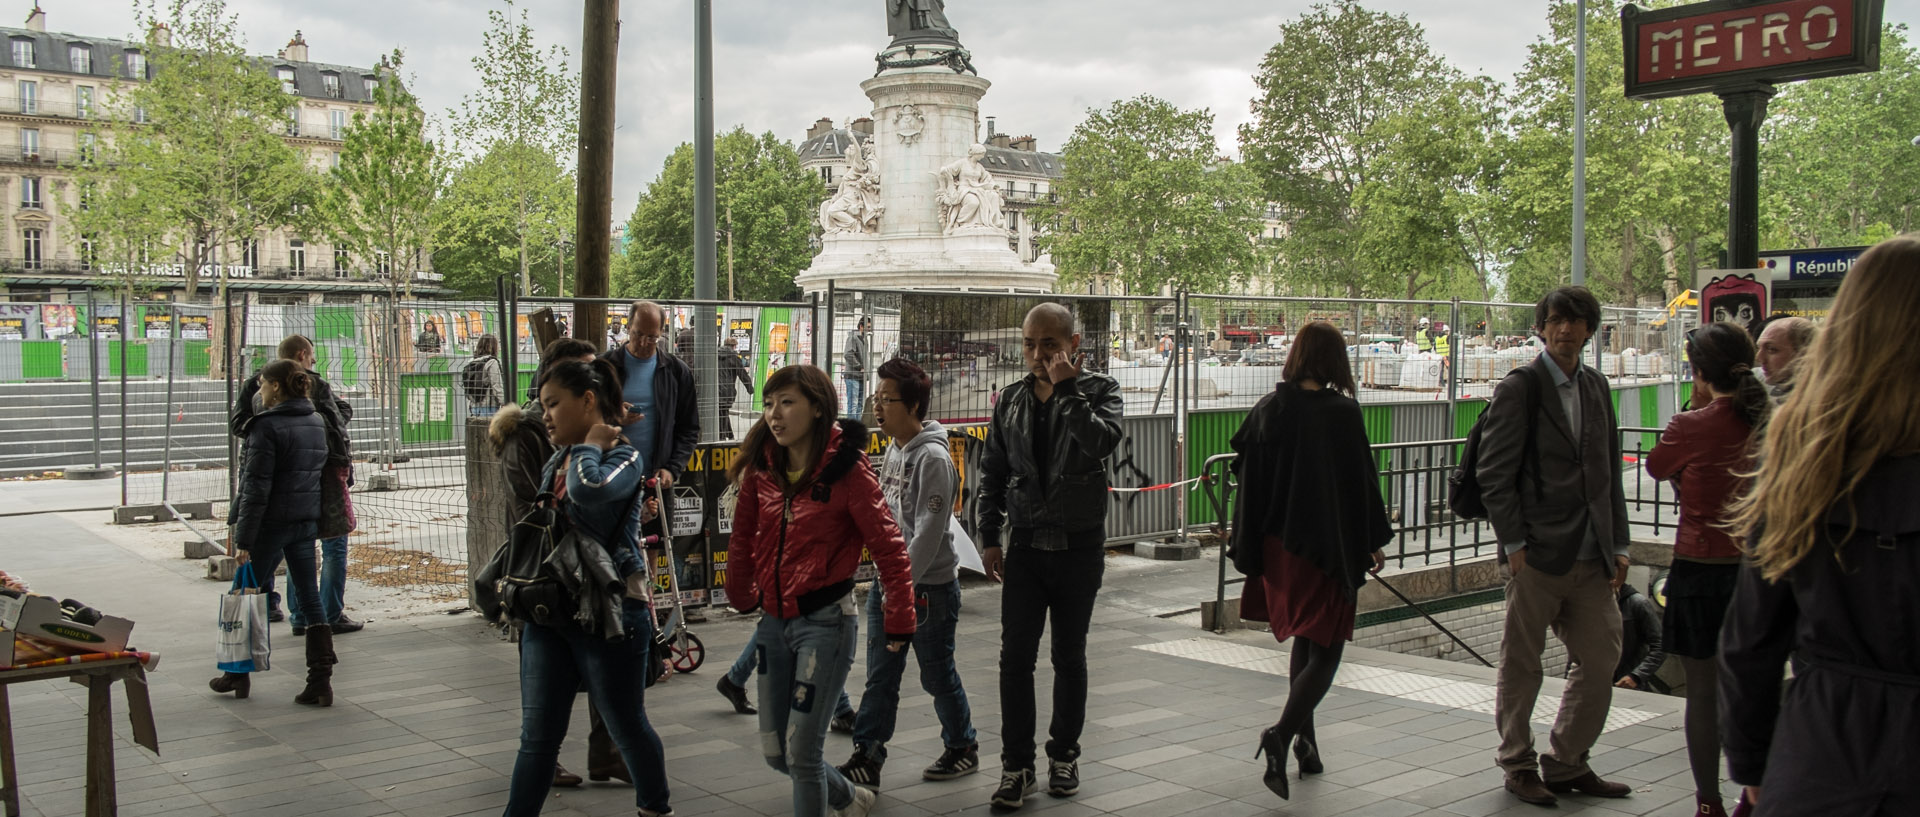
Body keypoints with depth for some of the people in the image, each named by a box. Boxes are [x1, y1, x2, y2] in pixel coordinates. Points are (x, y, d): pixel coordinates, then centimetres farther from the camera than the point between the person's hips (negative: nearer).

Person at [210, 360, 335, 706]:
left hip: (272, 523, -6)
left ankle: (239, 674, 24)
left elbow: (257, 487, -17)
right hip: (307, 521, 6)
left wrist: (244, 539, -15)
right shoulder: (317, 423, 9)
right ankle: (321, 680, 1)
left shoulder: (267, 426, -14)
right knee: (310, 600, 6)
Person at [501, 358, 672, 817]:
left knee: (627, 727, 9)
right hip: (548, 613, 6)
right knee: (537, 736, 6)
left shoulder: (623, 457, -10)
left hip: (608, 615, -6)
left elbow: (588, 489, -34)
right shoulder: (556, 462, 13)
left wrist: (592, 443, -16)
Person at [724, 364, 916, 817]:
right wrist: (741, 597, 20)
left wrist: (899, 623, -14)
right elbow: (744, 538, 14)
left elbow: (889, 549, -14)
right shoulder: (762, 468, 2)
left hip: (825, 621, -6)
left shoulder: (848, 470, -14)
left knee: (802, 751, -6)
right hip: (774, 621, 6)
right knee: (775, 751, 13)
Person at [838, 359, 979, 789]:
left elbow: (929, 532, -22)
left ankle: (962, 748, 24)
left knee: (937, 675, 7)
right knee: (880, 676, 9)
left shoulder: (933, 458, -18)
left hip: (928, 587, -8)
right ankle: (866, 758, 15)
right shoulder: (894, 451, 9)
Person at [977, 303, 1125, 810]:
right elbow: (992, 473, 11)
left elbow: (1102, 441, -25)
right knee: (1016, 657, -3)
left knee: (1069, 656, 10)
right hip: (1025, 545, 2)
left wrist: (1066, 387, -23)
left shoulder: (1098, 390, -3)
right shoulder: (1011, 400, 6)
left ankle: (1064, 756, 24)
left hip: (1079, 546, -2)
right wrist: (990, 537, 6)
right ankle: (1017, 767, 5)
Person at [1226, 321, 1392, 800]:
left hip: (1278, 545, 5)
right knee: (1325, 651, 1)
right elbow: (1361, 480, -10)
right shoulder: (1341, 412, -13)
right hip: (1329, 548, -5)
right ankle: (1283, 734, -19)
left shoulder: (1267, 409, -1)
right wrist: (1375, 542, 2)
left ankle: (1306, 743, 24)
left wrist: (1249, 551, 10)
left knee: (1303, 641, 21)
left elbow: (1249, 478, 2)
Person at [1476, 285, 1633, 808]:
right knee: (1521, 665, 5)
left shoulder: (1596, 388, 13)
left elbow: (1609, 473, 16)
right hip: (1538, 553, -6)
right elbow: (1494, 474, -8)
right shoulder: (1519, 389, -5)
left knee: (1601, 660, 7)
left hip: (1591, 556, 6)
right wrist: (1514, 543, -12)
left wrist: (1617, 544, 10)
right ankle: (1518, 766, 20)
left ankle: (1568, 764, 22)